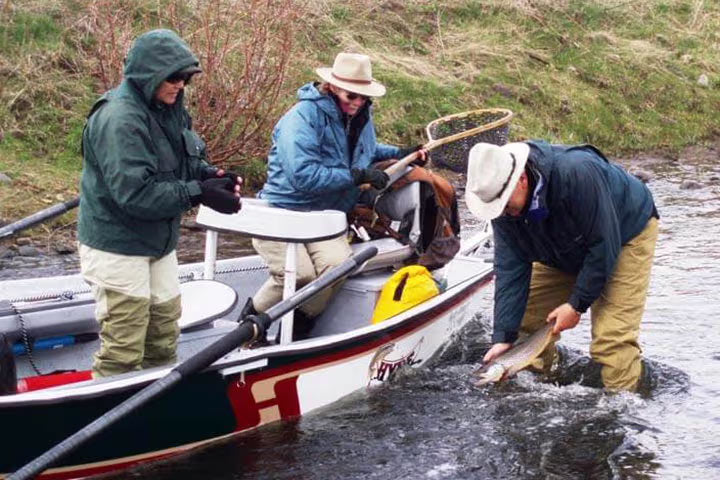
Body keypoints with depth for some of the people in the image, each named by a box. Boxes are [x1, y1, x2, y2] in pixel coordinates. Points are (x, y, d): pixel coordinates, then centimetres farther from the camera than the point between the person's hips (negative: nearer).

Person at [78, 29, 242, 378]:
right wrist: (199, 193, -29)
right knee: (124, 350, -4)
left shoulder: (168, 108, 3)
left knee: (164, 333, 20)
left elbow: (182, 164, 14)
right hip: (118, 247, -9)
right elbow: (134, 192, -30)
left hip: (158, 241, 9)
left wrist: (211, 175, -8)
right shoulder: (119, 118, -24)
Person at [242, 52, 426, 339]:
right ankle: (251, 317, 0)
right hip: (282, 211, -6)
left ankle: (299, 328, -3)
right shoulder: (303, 117, -19)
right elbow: (303, 175, -29)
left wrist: (399, 154, 16)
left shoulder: (361, 116, 9)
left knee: (339, 263, -26)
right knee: (298, 273, -30)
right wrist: (356, 175, -25)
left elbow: (365, 150, 34)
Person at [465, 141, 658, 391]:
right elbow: (510, 268, -18)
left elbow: (604, 244, -32)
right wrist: (503, 337, -24)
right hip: (566, 252, 6)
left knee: (612, 339, -20)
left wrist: (577, 304, -27)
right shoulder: (502, 201, -20)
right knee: (528, 322, -2)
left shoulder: (577, 173, -40)